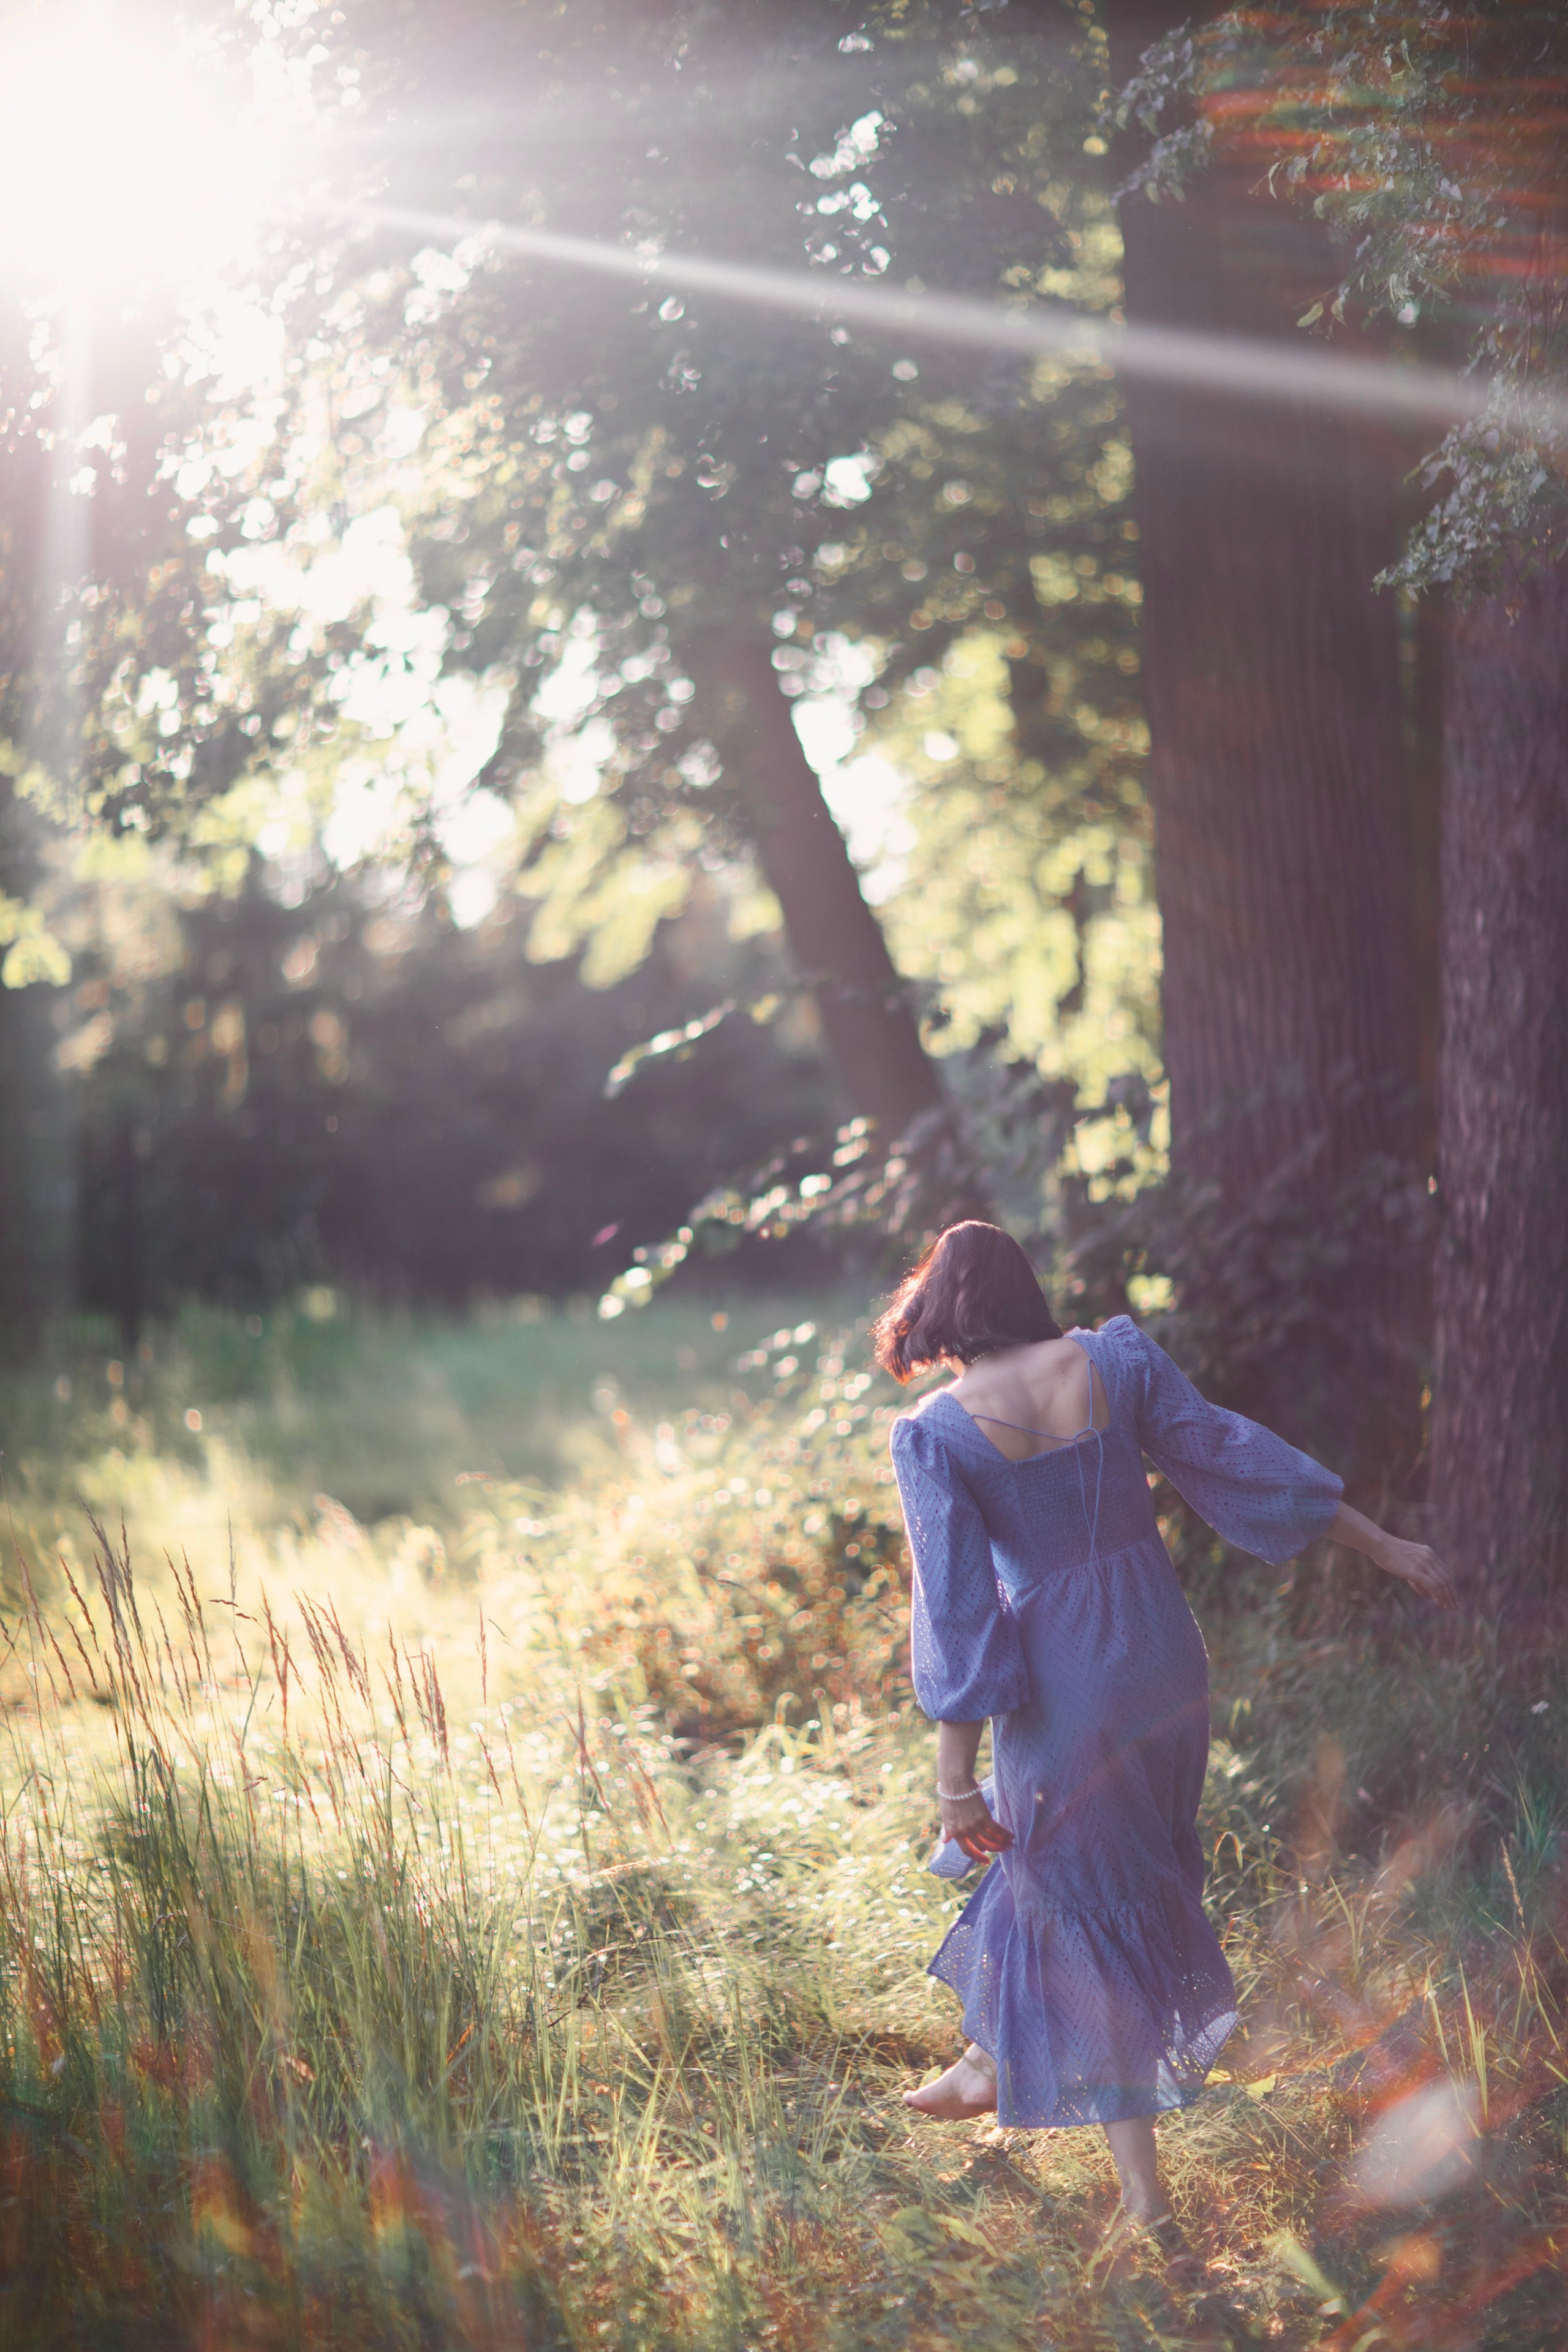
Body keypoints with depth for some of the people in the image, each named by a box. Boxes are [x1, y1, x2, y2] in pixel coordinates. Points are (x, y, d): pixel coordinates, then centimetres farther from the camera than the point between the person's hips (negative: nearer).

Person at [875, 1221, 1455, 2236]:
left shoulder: (935, 1435, -13)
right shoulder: (1115, 1359, -4)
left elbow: (958, 1609, -15)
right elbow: (1234, 1455, 0)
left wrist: (958, 1781, -10)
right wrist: (1386, 1547, 8)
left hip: (1057, 1688, -4)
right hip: (1164, 1665, 4)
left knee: (1085, 1912, 12)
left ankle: (1144, 2191, 18)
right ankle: (994, 2063, 48)